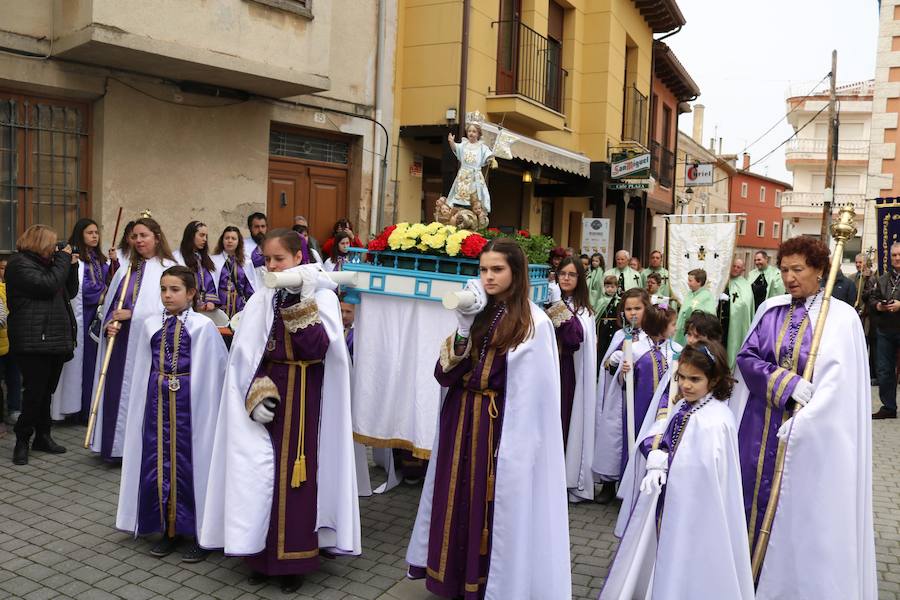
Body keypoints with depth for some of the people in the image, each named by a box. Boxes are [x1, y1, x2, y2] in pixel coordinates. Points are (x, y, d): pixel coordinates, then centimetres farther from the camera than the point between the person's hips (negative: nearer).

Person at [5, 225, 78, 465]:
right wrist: (64, 259, -8)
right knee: (35, 392, -6)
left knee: (46, 391, 12)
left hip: (55, 339, 8)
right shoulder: (19, 263, -6)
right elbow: (48, 285, -20)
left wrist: (70, 265, 9)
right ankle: (22, 441, 6)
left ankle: (42, 436, 21)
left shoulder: (46, 264, 20)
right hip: (33, 341, -8)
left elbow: (70, 292, 20)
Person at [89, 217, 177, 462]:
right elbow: (111, 302, 12)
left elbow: (167, 306, -13)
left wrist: (132, 314, -14)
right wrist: (110, 323, -7)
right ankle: (117, 445, 18)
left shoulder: (168, 269, -5)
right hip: (120, 341, 5)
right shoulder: (126, 268, 13)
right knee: (116, 392, 7)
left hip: (147, 342, -5)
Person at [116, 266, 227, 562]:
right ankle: (169, 529, 23)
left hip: (190, 402, -4)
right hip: (158, 401, 4)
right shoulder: (151, 325, 6)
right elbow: (144, 369, 14)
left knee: (190, 463, 2)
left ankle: (197, 533, 14)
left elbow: (219, 366, -4)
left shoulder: (203, 326, -7)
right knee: (158, 463, 8)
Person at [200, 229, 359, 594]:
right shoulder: (262, 300, 4)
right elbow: (244, 357, 2)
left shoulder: (323, 297, -6)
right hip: (268, 391, 3)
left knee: (296, 474, 0)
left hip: (304, 396, -3)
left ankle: (294, 560, 15)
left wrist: (300, 305, -21)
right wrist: (256, 395, -10)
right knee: (261, 473, 5)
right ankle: (263, 554, 22)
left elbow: (319, 348, -18)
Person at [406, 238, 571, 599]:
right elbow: (444, 374, 1)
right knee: (458, 501, 13)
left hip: (502, 428, -5)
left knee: (494, 504, 4)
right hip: (461, 422, 5)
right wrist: (464, 328, -12)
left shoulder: (534, 323, -9)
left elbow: (536, 395, -11)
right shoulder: (474, 312, 7)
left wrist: (516, 442, -15)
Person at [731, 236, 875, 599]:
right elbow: (746, 358, -1)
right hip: (761, 425, 4)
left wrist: (799, 423, -19)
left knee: (800, 506, 5)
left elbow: (838, 383, -13)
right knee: (756, 499, 12)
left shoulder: (841, 318, -8)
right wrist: (790, 384, -15)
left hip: (812, 429, -4)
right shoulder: (770, 310, 4)